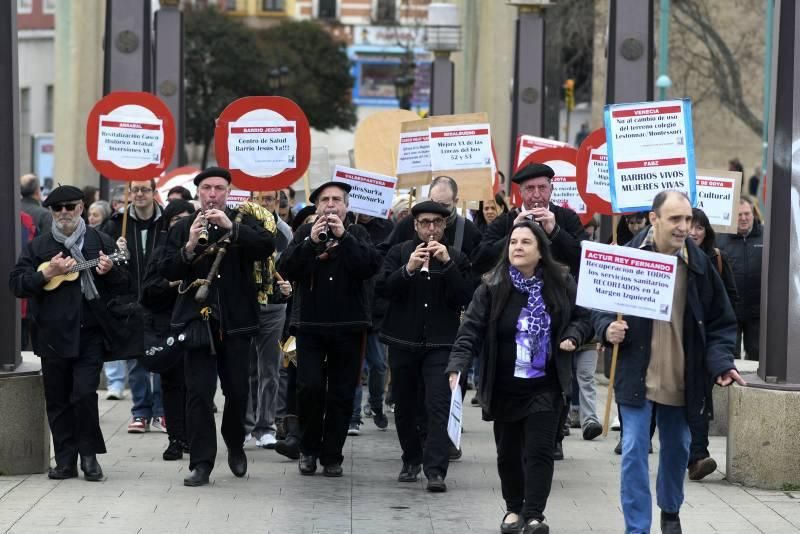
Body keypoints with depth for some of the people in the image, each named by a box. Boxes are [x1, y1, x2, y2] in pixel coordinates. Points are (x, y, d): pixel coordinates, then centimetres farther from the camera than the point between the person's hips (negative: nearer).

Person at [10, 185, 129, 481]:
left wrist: (110, 271, -14)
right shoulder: (38, 246, 7)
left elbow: (124, 285, 8)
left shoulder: (101, 242, 5)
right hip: (53, 335, 2)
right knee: (57, 400, 6)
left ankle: (89, 454, 6)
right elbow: (17, 284, 1)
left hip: (89, 333, -2)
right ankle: (65, 461, 15)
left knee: (85, 394, -11)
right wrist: (47, 273, -13)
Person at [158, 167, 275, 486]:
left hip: (236, 320, 0)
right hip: (198, 319, 0)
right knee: (199, 393, -5)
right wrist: (189, 247, -17)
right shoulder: (182, 229, 7)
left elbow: (267, 247, -14)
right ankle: (201, 463, -1)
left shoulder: (243, 223, 5)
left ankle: (235, 445, 32)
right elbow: (166, 271, -1)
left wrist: (231, 227, -23)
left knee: (237, 390, 7)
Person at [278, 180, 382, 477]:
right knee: (309, 388, -10)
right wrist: (311, 242, -18)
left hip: (348, 327, 0)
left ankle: (332, 456, 11)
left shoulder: (357, 235, 7)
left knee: (342, 394, 2)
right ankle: (309, 449, 9)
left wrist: (343, 237, -17)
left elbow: (371, 266, -11)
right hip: (310, 325, 0)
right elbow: (286, 269, -6)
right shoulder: (304, 233, 8)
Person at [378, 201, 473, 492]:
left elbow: (465, 298, -6)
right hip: (404, 340, 2)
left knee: (439, 405, -13)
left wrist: (447, 264, -16)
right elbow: (383, 290, -6)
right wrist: (408, 269, -22)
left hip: (440, 342, -2)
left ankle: (435, 470, -16)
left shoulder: (457, 258, 5)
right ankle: (411, 459, 31)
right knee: (403, 404, 11)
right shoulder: (399, 253, 5)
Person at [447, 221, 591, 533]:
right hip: (504, 387, 1)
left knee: (539, 450, -7)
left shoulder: (561, 284, -3)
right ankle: (514, 509, 27)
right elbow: (471, 330, -12)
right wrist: (457, 367, -26)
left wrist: (573, 337, -12)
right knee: (509, 452, 11)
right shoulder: (492, 287, -8)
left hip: (545, 386, -1)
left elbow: (583, 318, 10)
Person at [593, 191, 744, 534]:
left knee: (677, 450, 18)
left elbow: (720, 322, 3)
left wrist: (721, 362, -12)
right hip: (637, 375, -3)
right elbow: (600, 306, 2)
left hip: (682, 380, 3)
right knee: (634, 451, -6)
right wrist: (607, 328, -20)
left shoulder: (700, 264, -4)